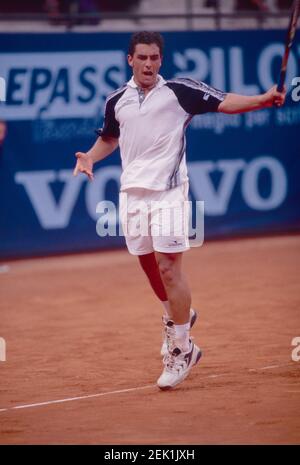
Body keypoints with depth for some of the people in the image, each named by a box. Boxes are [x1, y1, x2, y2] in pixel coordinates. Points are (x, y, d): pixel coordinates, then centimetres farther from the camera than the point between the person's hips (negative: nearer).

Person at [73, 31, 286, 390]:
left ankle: (181, 349, -7)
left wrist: (261, 100, -25)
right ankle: (177, 317, 40)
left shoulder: (179, 91, -4)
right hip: (132, 191, 5)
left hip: (168, 188, -5)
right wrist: (90, 157, 5)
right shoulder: (116, 101, 8)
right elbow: (109, 138, 24)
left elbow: (223, 103, -10)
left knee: (168, 266, -13)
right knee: (148, 264, 13)